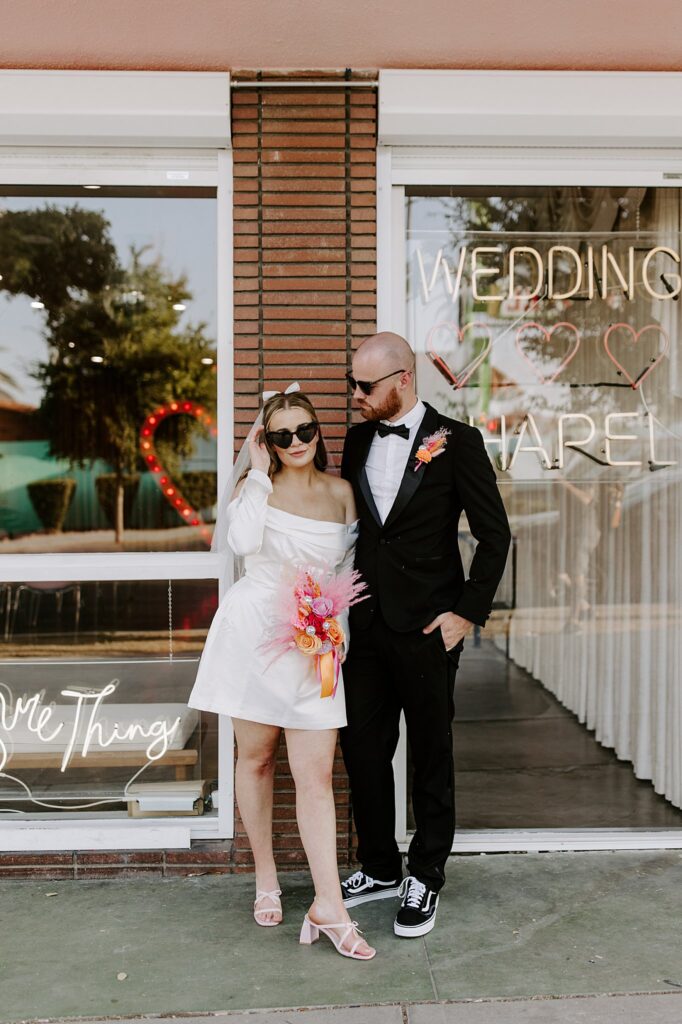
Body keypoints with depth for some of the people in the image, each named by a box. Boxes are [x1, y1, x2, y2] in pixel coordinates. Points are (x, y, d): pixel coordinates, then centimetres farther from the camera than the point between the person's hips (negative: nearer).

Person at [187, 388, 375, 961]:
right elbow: (244, 542, -21)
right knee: (256, 757, 10)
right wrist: (259, 473, -14)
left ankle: (328, 906, 0)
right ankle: (266, 879, 27)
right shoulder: (257, 485, -1)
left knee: (316, 774, -4)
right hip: (255, 630, 0)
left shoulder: (341, 491, 5)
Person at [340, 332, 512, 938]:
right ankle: (380, 869, 29)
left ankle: (426, 878, 24)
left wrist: (468, 612, -10)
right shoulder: (358, 440, 8)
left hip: (427, 629, -5)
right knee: (363, 750, 11)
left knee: (431, 757, 8)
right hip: (365, 623, 5)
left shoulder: (456, 442, -8)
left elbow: (495, 534, -6)